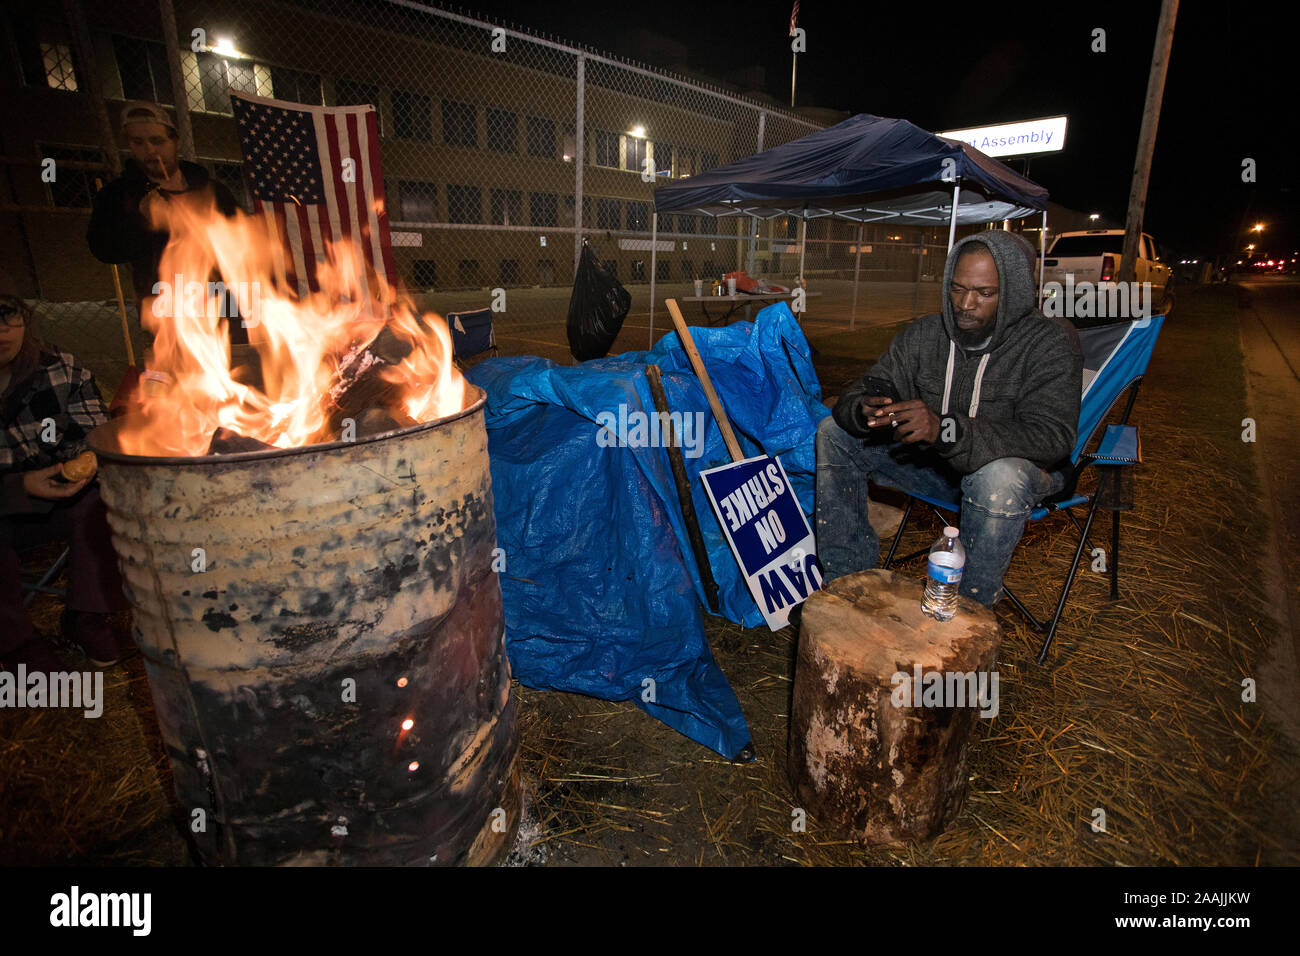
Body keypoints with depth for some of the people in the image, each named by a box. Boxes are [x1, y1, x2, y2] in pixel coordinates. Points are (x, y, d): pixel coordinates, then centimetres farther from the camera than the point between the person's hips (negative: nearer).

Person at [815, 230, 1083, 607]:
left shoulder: (1050, 342, -16)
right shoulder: (923, 334, -5)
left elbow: (1052, 437, -29)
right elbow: (855, 396, -7)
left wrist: (946, 429, -44)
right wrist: (865, 410, -35)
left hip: (1021, 467, -4)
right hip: (935, 463, 5)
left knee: (999, 478, -41)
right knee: (834, 432, -9)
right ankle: (847, 575, -6)